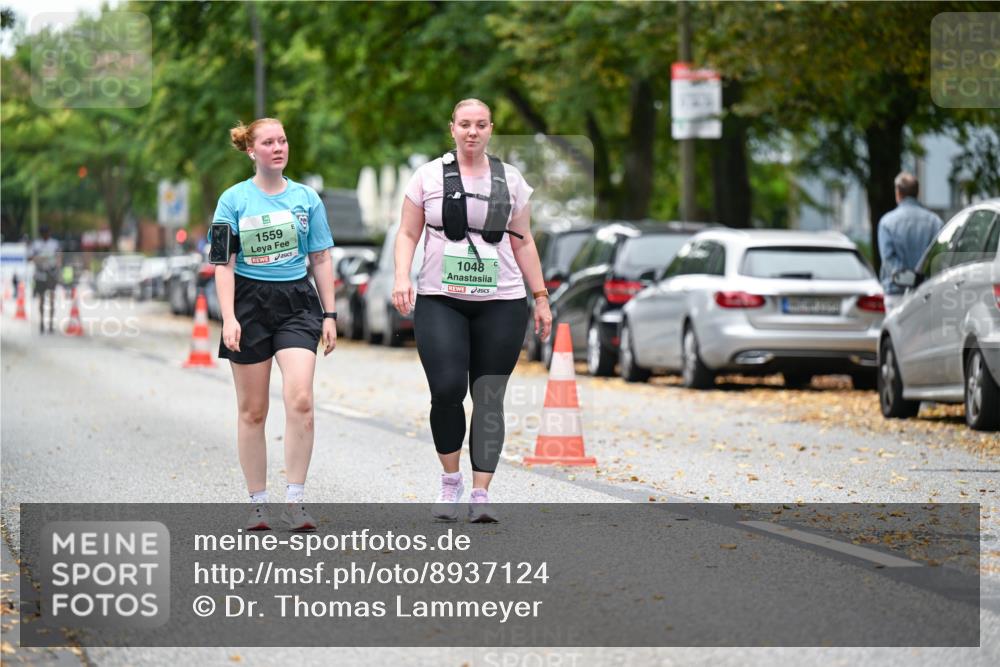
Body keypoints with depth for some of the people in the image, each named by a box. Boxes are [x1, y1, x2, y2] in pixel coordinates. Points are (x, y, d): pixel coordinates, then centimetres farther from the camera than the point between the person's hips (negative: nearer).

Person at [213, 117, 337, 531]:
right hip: (250, 303, -1)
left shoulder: (306, 198, 7)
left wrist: (329, 315, 8)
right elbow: (224, 264, -2)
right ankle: (258, 503, 14)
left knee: (300, 400, -16)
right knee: (252, 411, 4)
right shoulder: (234, 200, 0)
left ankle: (295, 501, -10)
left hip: (296, 303, 1)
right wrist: (228, 318, -11)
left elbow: (321, 259, 11)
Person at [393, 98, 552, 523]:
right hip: (440, 301, -1)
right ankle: (450, 480, 7)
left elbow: (523, 243, 13)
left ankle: (481, 495, 4)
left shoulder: (510, 180, 8)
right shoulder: (430, 176, 4)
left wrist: (541, 298, 10)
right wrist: (402, 278, -10)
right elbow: (408, 234, 6)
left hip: (501, 302, 2)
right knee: (447, 389, -15)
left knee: (489, 399, -1)